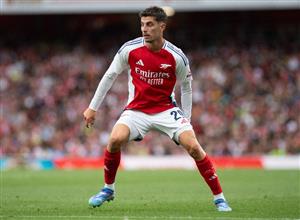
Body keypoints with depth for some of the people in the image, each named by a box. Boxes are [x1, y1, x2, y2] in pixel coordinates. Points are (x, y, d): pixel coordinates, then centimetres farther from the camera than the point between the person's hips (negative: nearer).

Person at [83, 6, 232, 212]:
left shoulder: (177, 57, -11)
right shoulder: (130, 49, -9)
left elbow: (186, 87, 5)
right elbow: (110, 76, 3)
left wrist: (186, 120, 3)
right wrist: (93, 108, 4)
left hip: (166, 109, -1)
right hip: (136, 109, 1)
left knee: (193, 146, -18)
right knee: (116, 139, -25)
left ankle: (219, 198, -5)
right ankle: (108, 189, 0)